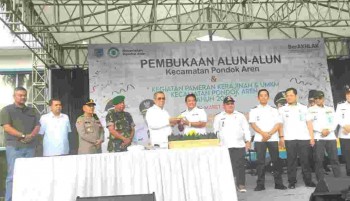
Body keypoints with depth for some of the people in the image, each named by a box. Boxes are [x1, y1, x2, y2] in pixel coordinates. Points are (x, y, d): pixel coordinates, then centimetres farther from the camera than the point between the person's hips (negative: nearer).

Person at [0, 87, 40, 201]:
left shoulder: (32, 111, 17)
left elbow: (37, 126, 10)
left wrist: (31, 136, -10)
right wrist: (23, 136, -15)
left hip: (30, 147, 5)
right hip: (14, 147, -5)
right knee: (13, 175, -6)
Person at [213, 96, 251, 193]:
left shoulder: (240, 116, 14)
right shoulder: (218, 117, 12)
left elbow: (246, 129, 11)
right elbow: (216, 131, 10)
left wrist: (248, 141, 1)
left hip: (239, 145, 1)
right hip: (224, 146, 0)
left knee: (240, 165, -2)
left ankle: (241, 184, 5)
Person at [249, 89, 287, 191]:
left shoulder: (274, 110, 12)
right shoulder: (254, 110, 8)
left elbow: (277, 124, 3)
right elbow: (253, 124, -2)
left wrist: (269, 134, -12)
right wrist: (263, 134, -16)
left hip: (273, 139, 1)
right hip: (259, 139, -1)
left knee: (276, 161, 1)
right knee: (260, 161, 0)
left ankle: (278, 183, 9)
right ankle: (260, 184, 4)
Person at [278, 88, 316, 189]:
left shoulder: (303, 108, 13)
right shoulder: (282, 109, 10)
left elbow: (309, 123, 10)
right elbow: (280, 124, 6)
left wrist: (312, 137, 3)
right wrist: (281, 137, -5)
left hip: (304, 138, 1)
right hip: (289, 139, -1)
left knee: (305, 160, 2)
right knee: (291, 161, 0)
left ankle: (308, 180, 11)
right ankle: (292, 182, 6)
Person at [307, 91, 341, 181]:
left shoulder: (330, 109, 17)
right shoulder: (311, 110, 7)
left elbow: (334, 122, 10)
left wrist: (328, 130, -9)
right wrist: (321, 130, -12)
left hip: (331, 137, 3)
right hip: (318, 137, -3)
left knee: (334, 158, 1)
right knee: (319, 160, -4)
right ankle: (321, 181, 1)